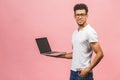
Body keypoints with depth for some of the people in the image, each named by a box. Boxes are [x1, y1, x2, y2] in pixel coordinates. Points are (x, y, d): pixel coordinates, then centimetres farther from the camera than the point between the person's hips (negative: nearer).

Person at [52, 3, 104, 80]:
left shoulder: (90, 32, -13)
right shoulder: (75, 32, 12)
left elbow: (100, 54, -16)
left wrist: (88, 70, -19)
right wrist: (61, 55, 9)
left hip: (83, 73, -7)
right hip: (73, 71, 8)